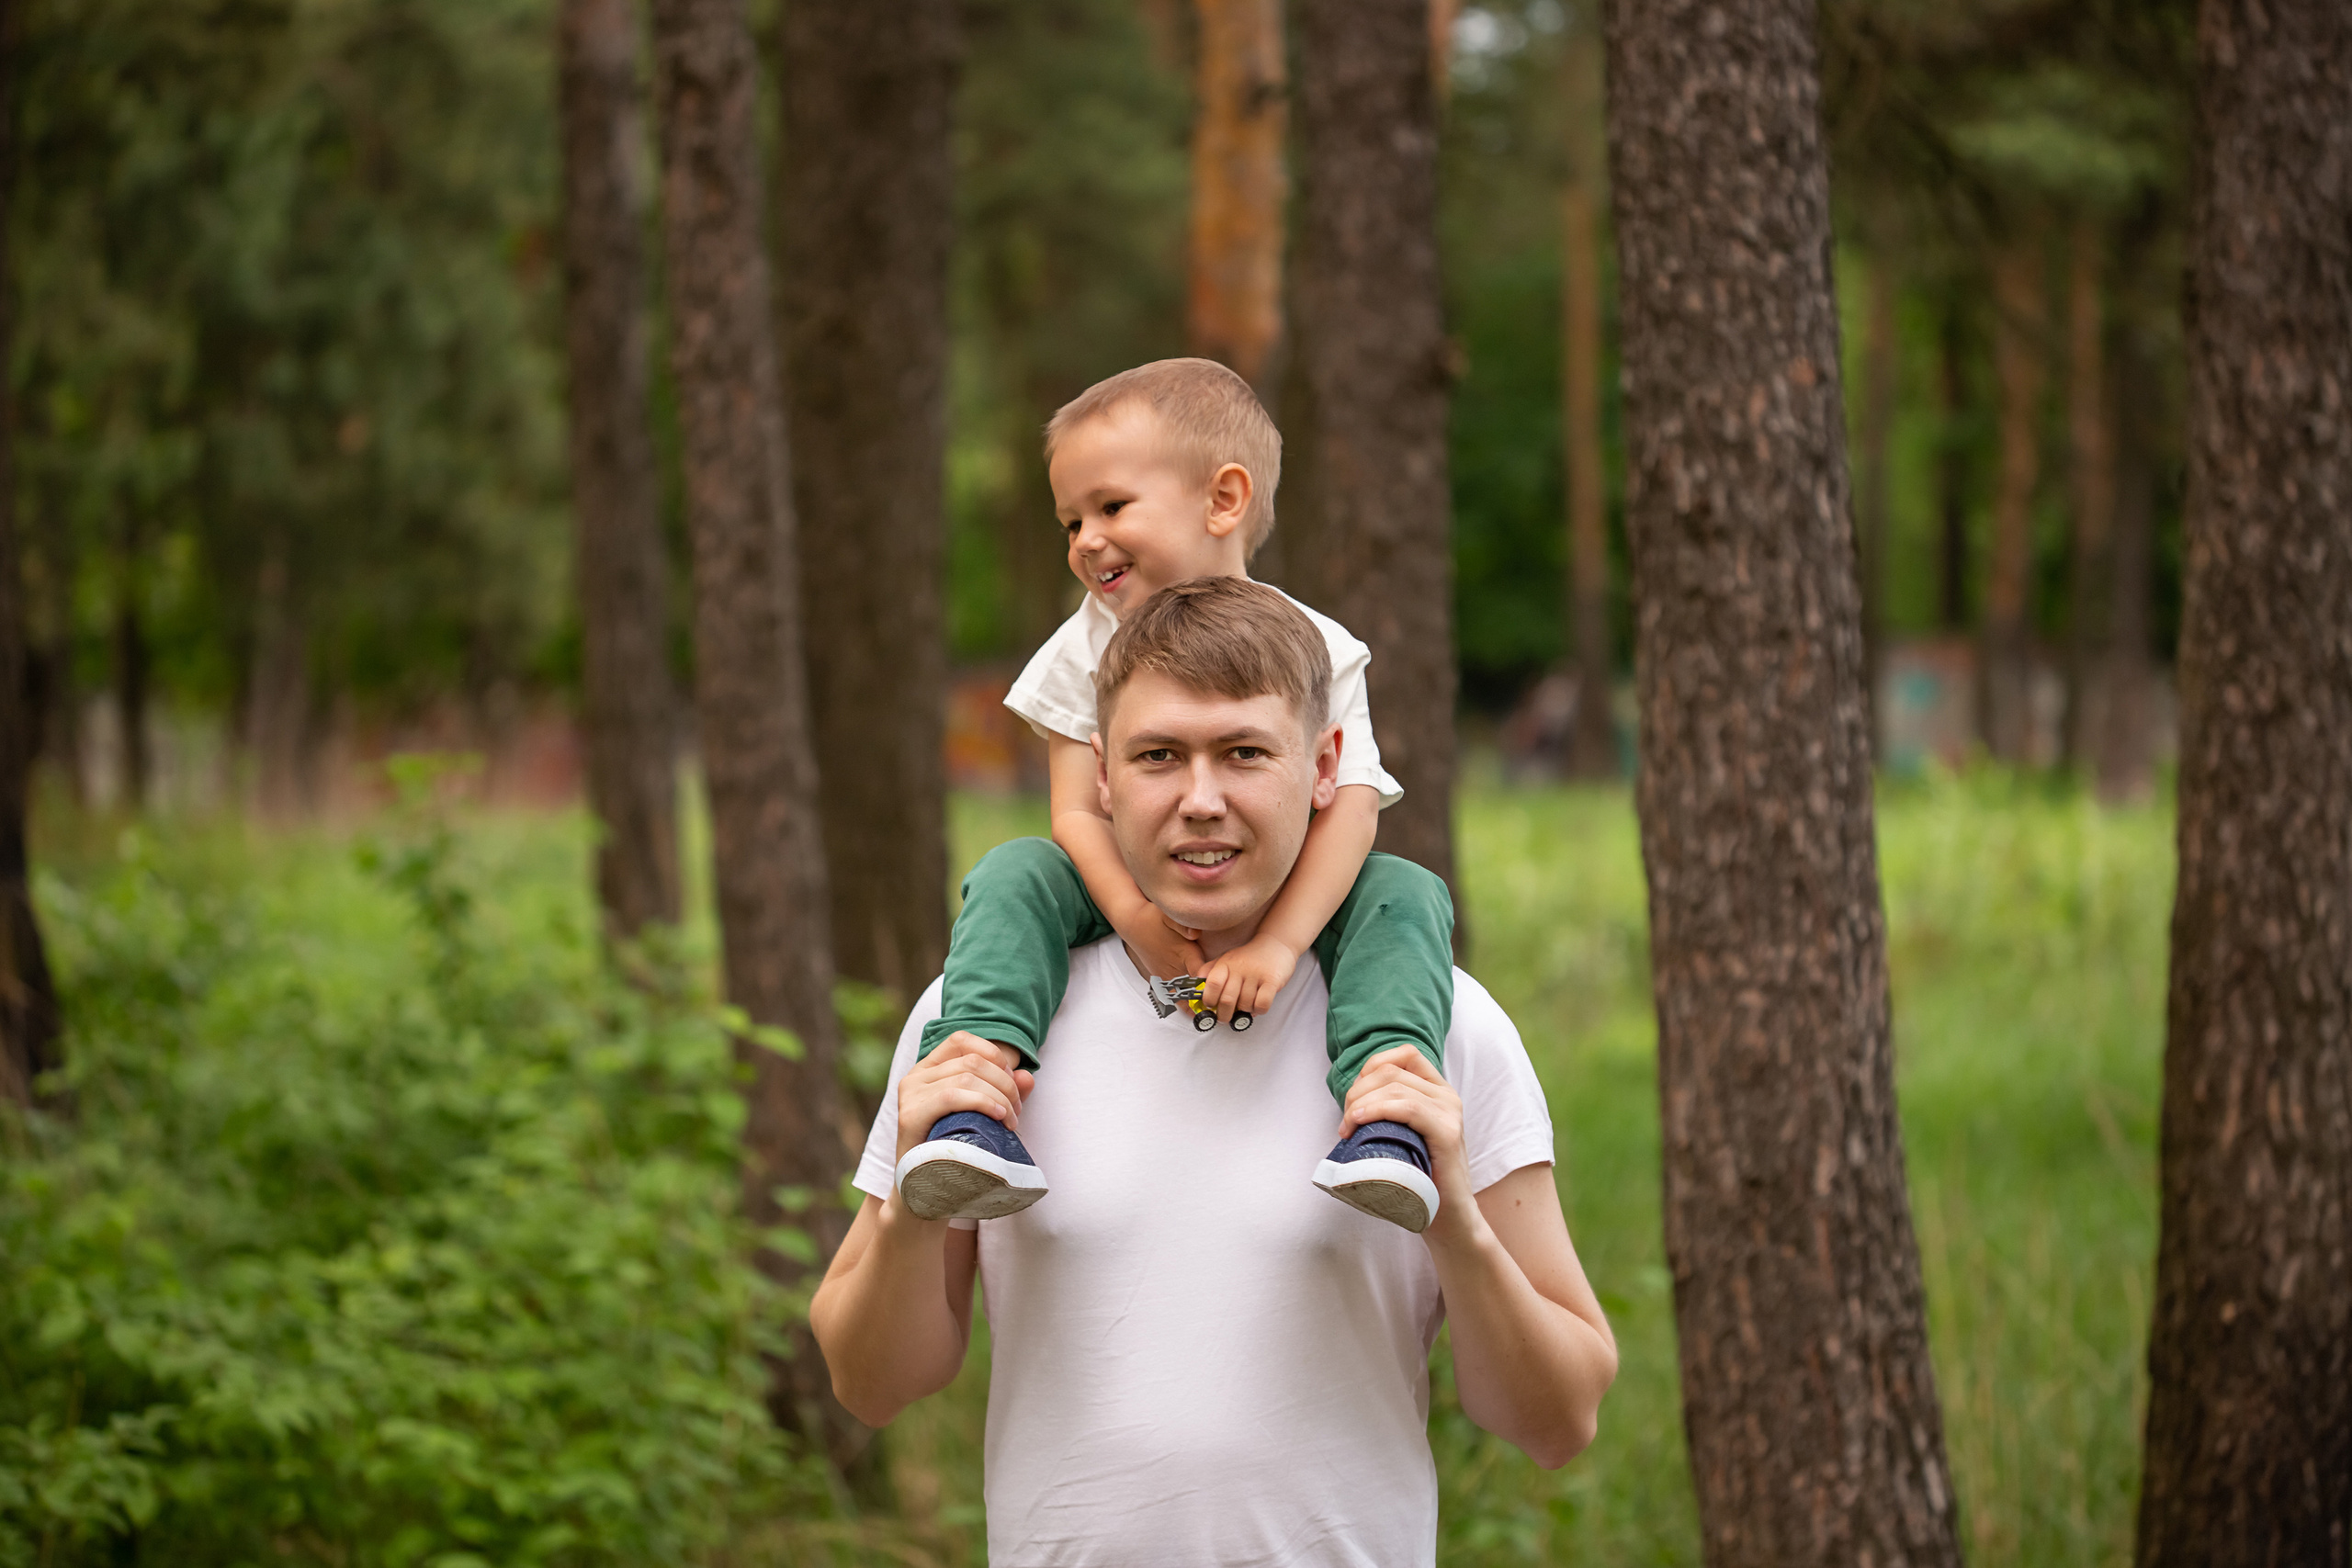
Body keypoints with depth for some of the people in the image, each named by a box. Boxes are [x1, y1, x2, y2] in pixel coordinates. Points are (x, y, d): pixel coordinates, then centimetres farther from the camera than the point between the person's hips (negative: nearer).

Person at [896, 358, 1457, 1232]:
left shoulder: (1313, 652, -9)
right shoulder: (1087, 650, -2)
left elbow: (1350, 808, -19)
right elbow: (1077, 811, -9)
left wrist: (1279, 942, -33)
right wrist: (1132, 914, -30)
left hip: (1285, 896, -1)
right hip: (1129, 896, 1)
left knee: (1406, 895, -26)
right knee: (1011, 878, -25)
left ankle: (1387, 1118, -45)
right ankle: (975, 1106, -43)